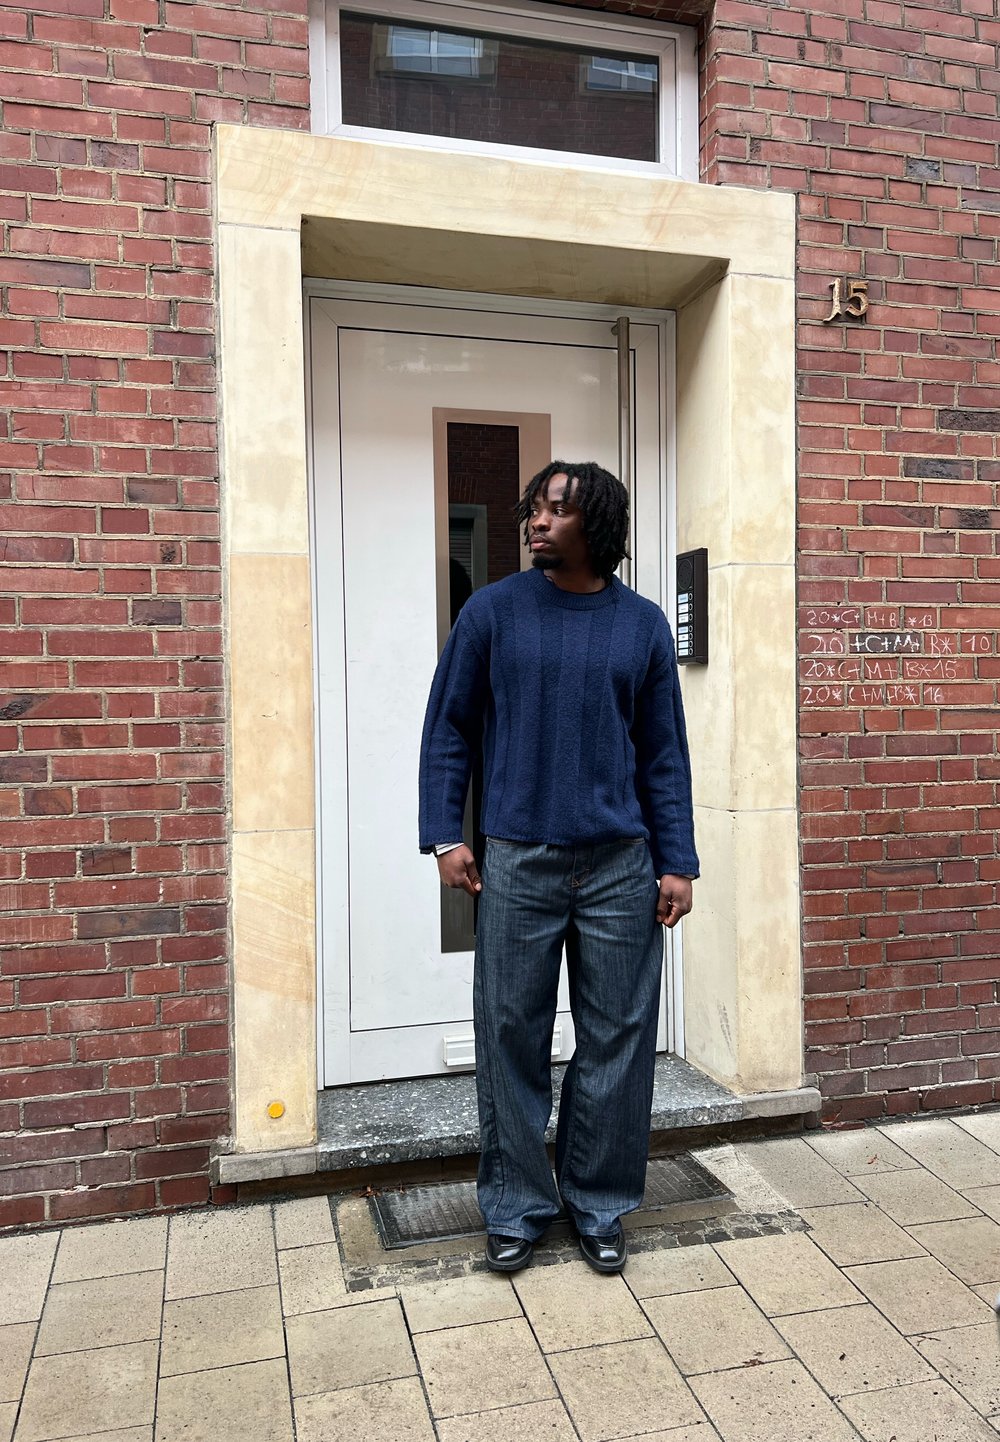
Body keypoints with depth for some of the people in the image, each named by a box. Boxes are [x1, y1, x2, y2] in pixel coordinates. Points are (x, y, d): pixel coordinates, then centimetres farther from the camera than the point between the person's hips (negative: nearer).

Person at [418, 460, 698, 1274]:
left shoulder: (643, 624, 5)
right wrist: (444, 836, -4)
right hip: (517, 864, -1)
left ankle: (600, 1207, 29)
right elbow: (449, 730, 4)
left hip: (621, 869, 1)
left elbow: (664, 753, 7)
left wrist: (678, 863, 3)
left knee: (617, 1042, 9)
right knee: (512, 1041, 7)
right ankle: (517, 1208, 27)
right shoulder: (493, 612, 1)